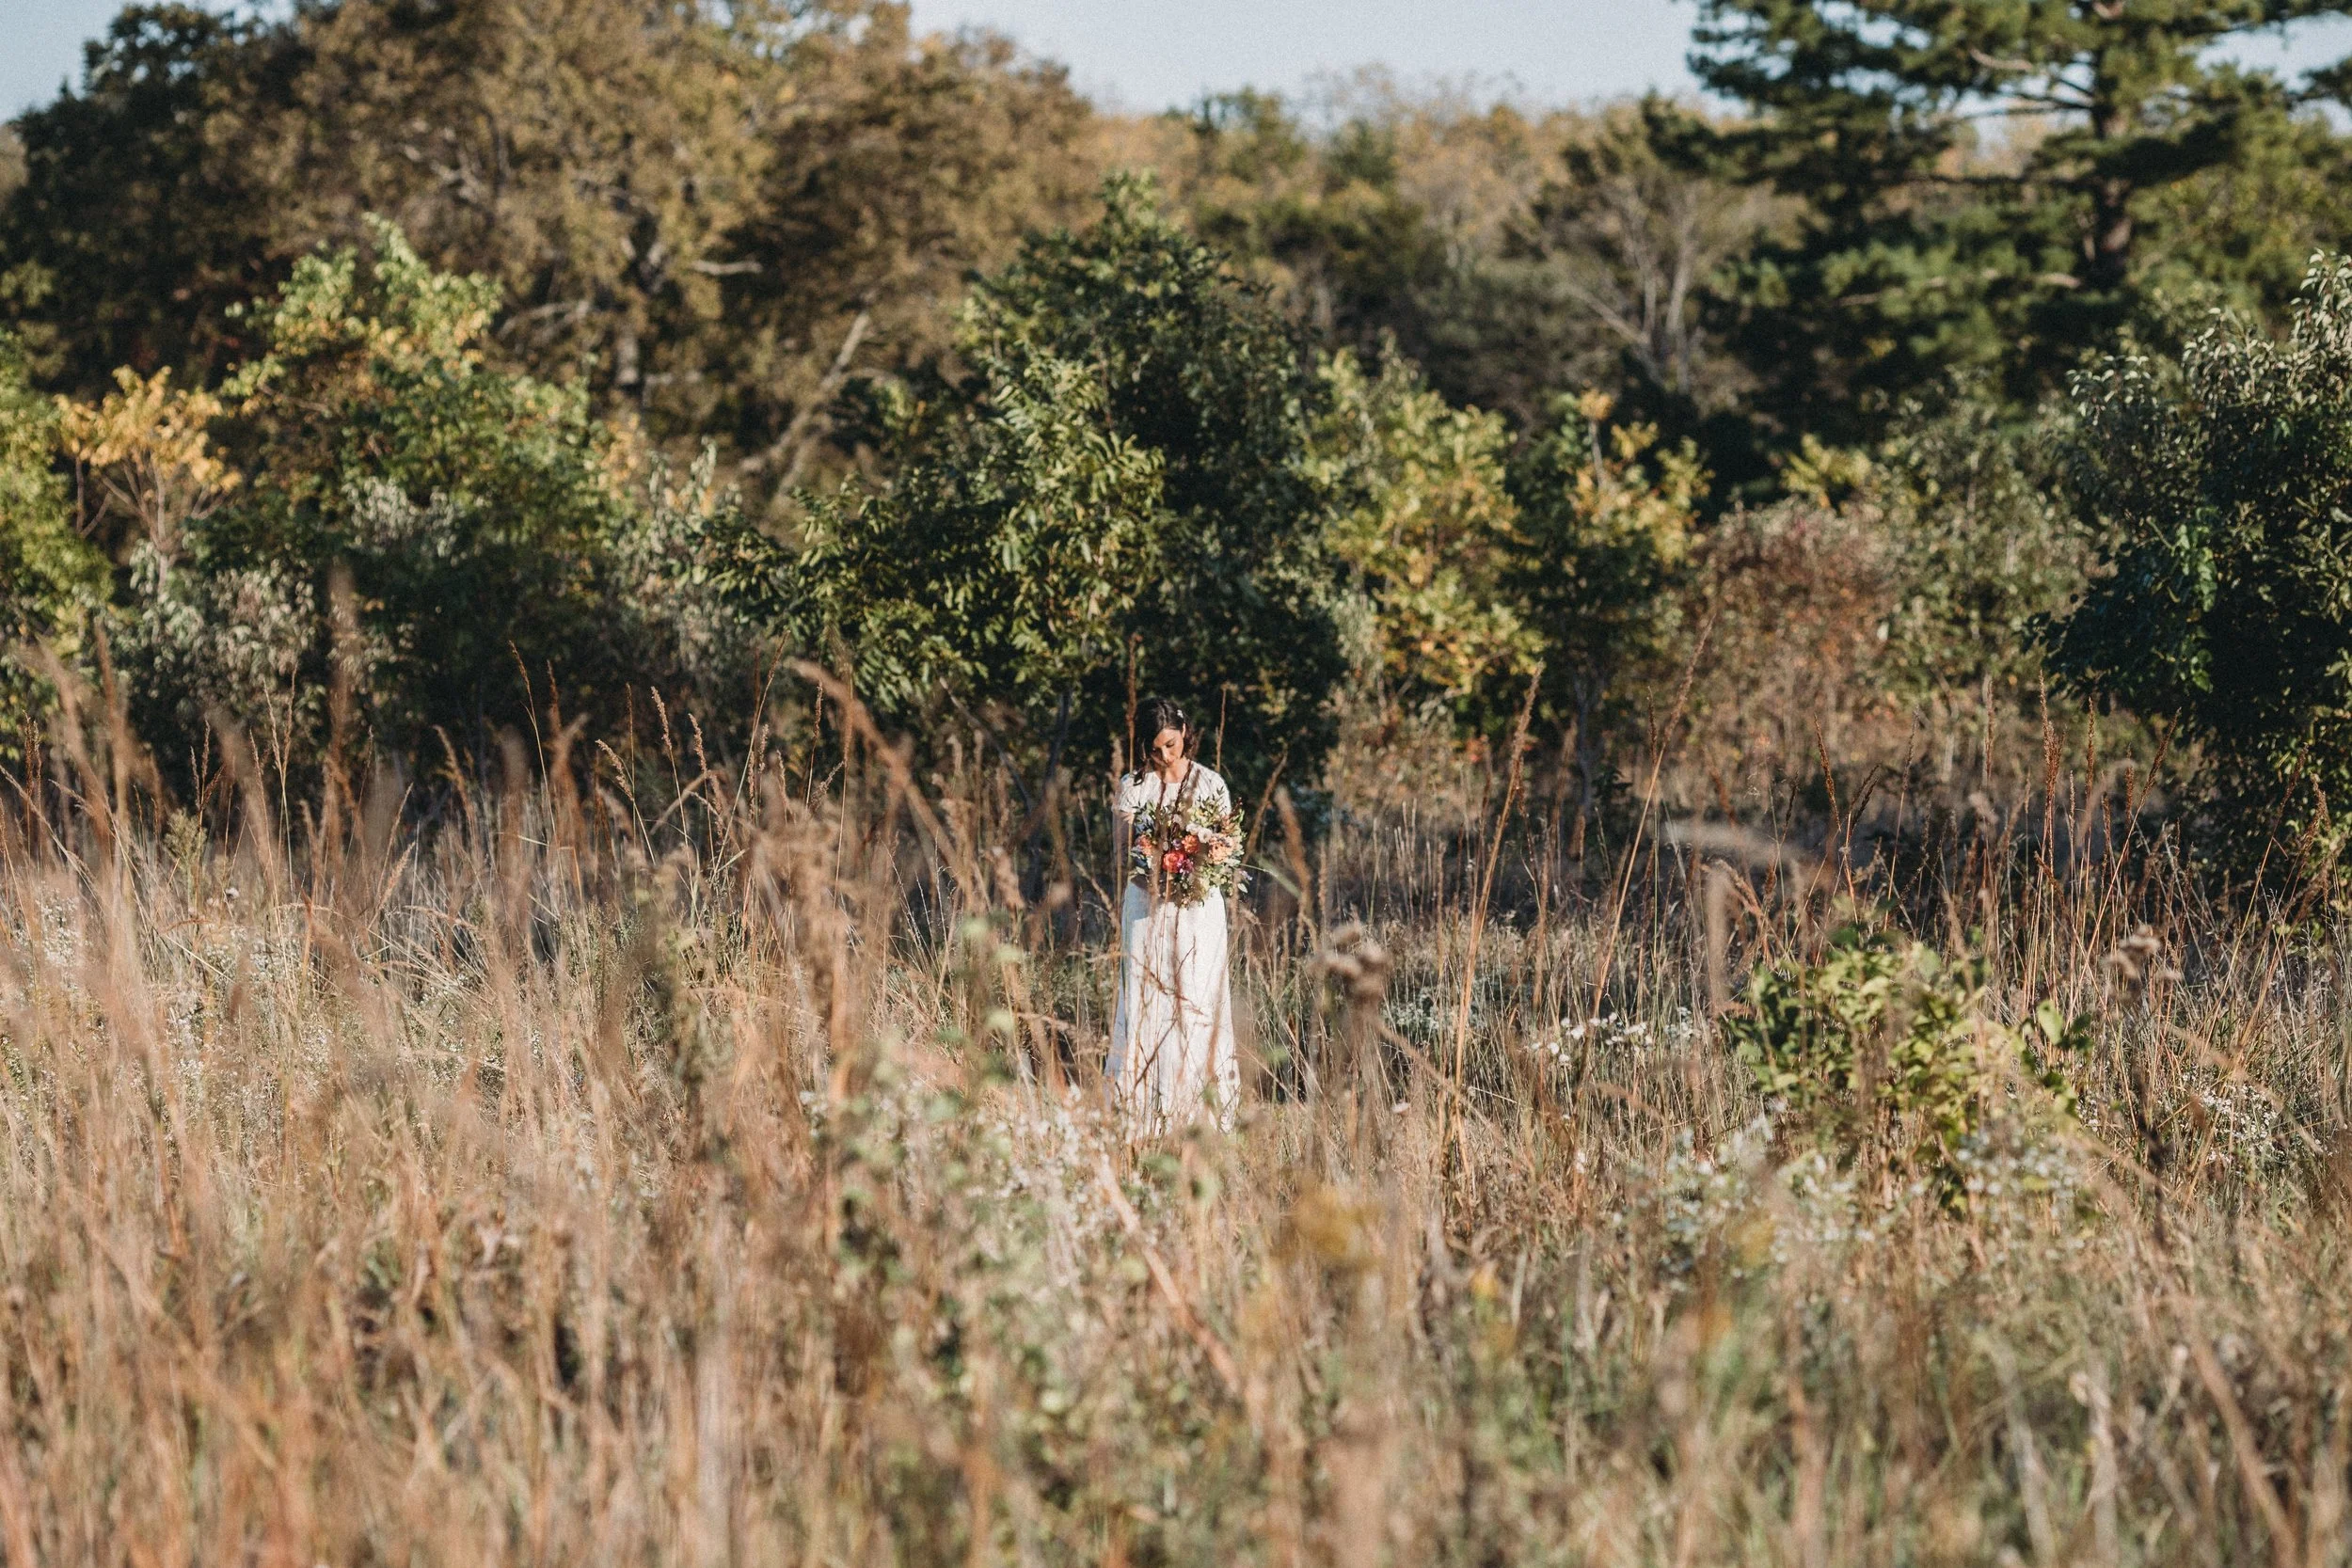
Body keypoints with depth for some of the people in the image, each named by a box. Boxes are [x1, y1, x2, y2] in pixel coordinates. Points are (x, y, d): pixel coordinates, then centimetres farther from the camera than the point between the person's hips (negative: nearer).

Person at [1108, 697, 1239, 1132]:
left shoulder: (1209, 784, 3)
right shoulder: (1132, 787, 3)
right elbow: (1121, 855, 0)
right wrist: (1157, 879, -20)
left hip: (1199, 906, 0)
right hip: (1147, 906, 0)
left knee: (1197, 1001, -3)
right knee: (1144, 1003, -3)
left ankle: (1197, 1108, 0)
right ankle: (1141, 1110, -2)